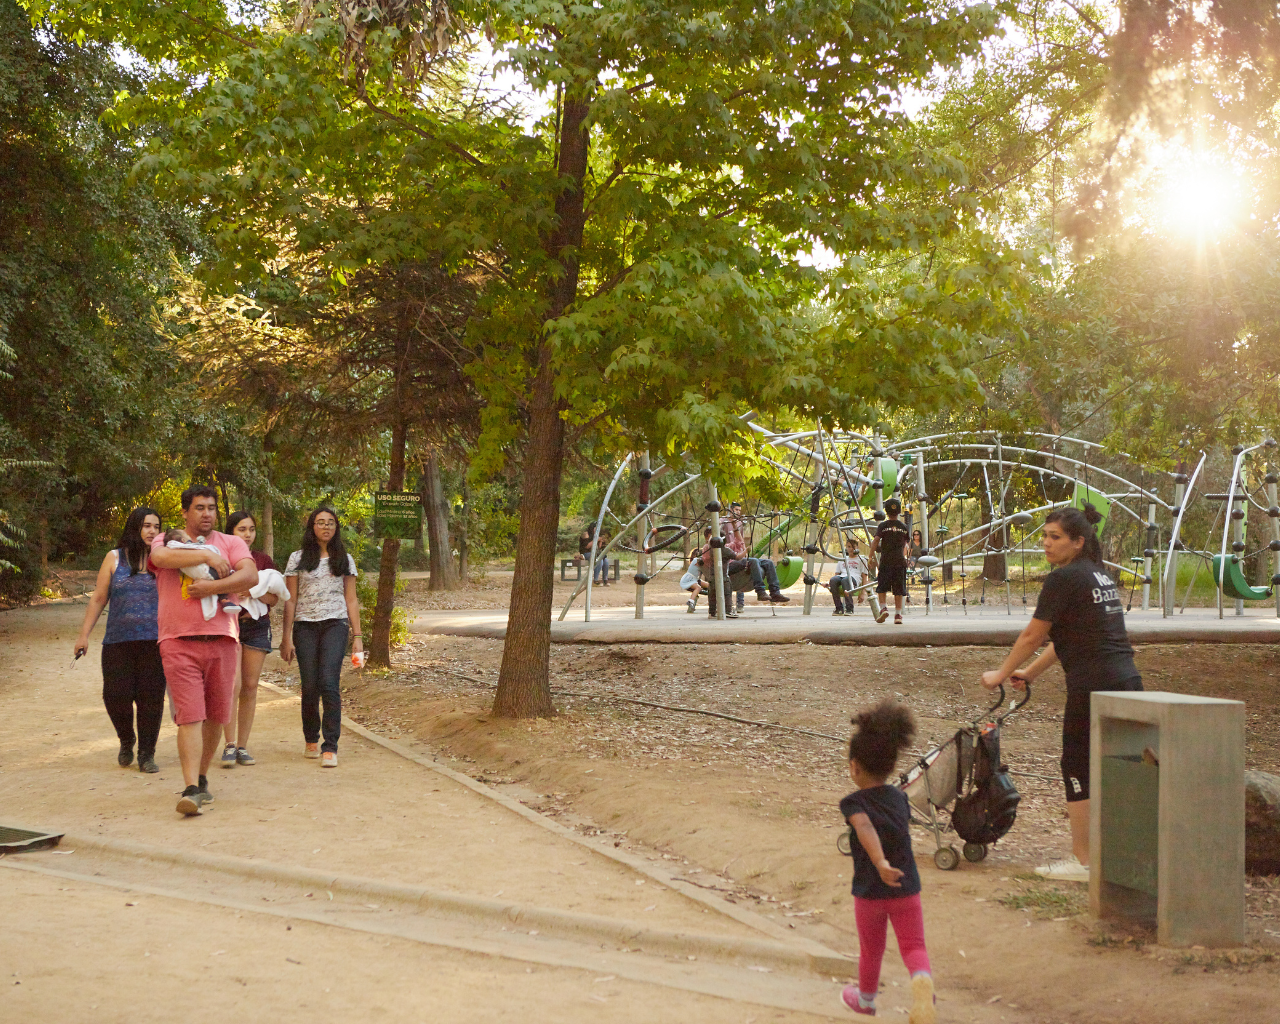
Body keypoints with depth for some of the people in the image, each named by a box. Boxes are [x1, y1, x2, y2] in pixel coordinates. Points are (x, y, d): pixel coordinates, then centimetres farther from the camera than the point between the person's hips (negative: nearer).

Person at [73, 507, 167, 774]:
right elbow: (99, 599, 10)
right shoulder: (115, 558, 8)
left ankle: (146, 754, 11)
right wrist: (84, 634, 7)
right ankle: (126, 741, 25)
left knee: (151, 697, -3)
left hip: (154, 641, 0)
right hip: (118, 641, 0)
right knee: (116, 695, -3)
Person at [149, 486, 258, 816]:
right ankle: (192, 790, -15)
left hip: (222, 640, 2)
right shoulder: (166, 540, 11)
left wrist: (211, 587, -14)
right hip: (179, 642, -2)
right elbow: (160, 557, -15)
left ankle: (202, 777, 26)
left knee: (216, 716, 8)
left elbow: (250, 576, -4)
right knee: (189, 716, -11)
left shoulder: (231, 543, 13)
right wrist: (207, 556, -11)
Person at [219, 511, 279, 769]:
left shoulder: (263, 560, 10)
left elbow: (274, 598, 6)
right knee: (233, 684, -15)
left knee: (250, 687, 1)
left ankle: (242, 746, 8)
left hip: (257, 625, 3)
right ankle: (229, 745, -10)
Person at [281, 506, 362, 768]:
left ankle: (330, 747, -13)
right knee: (310, 686, 0)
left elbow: (351, 600, 12)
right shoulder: (298, 559, 8)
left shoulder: (344, 559, 12)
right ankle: (311, 740, 22)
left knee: (328, 683, -15)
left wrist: (357, 635, 5)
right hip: (305, 626, 1)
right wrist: (286, 637, 1)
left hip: (335, 625, 0)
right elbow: (290, 600, 7)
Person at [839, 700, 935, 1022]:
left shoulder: (853, 803, -15)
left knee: (871, 949, 18)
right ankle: (922, 980, -25)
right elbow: (902, 830, 8)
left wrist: (880, 863, -46)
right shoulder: (900, 798, 0)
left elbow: (866, 829, -33)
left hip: (870, 890, -2)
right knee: (913, 945, 7)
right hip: (907, 887, 2)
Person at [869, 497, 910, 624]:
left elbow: (875, 541, -10)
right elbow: (905, 545, 17)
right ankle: (898, 614, 1)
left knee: (882, 587, 10)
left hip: (886, 560, -2)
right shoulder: (903, 527, 7)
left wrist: (871, 556, -6)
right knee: (898, 590, 4)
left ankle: (883, 608, -7)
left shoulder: (883, 526, -1)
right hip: (900, 560, 2)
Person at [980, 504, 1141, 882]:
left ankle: (1082, 861, 6)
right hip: (1128, 681, 9)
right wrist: (1031, 673, 28)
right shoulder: (1101, 575, 18)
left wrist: (1001, 674, 8)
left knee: (1078, 767, 1)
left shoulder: (1064, 578, -9)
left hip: (1094, 687, -9)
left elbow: (1032, 636, -4)